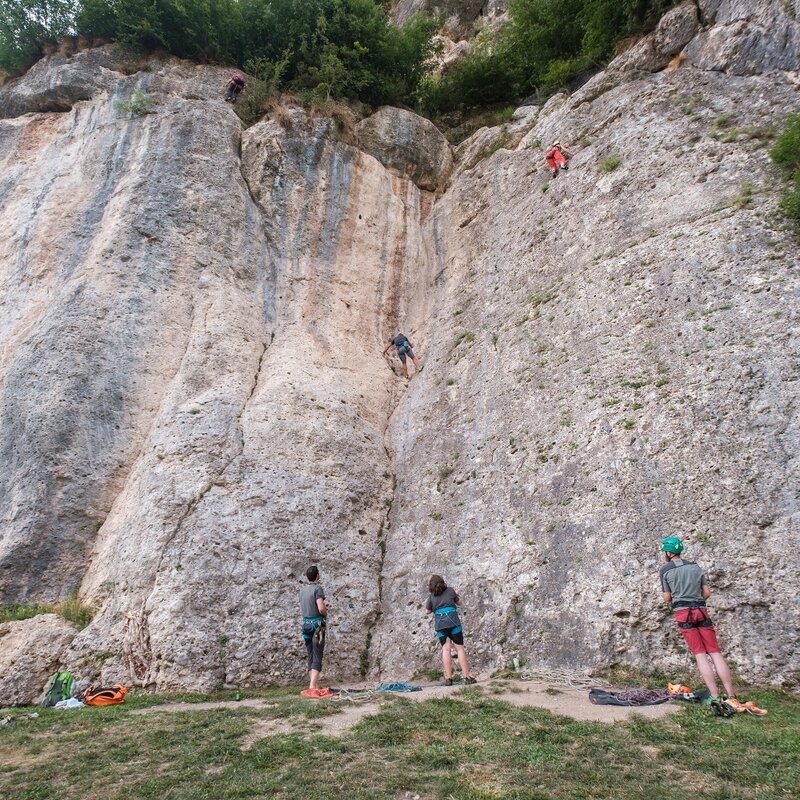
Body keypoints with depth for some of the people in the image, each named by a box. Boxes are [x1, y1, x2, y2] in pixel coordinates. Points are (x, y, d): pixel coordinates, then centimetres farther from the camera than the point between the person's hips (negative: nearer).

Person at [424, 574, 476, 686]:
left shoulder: (432, 597, 8)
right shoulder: (450, 590, 6)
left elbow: (427, 611, 17)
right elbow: (459, 602, 20)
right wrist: (456, 595, 38)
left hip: (439, 624, 2)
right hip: (453, 622, -1)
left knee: (446, 649, 0)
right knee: (459, 648, 1)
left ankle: (448, 678, -8)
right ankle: (467, 676, -3)